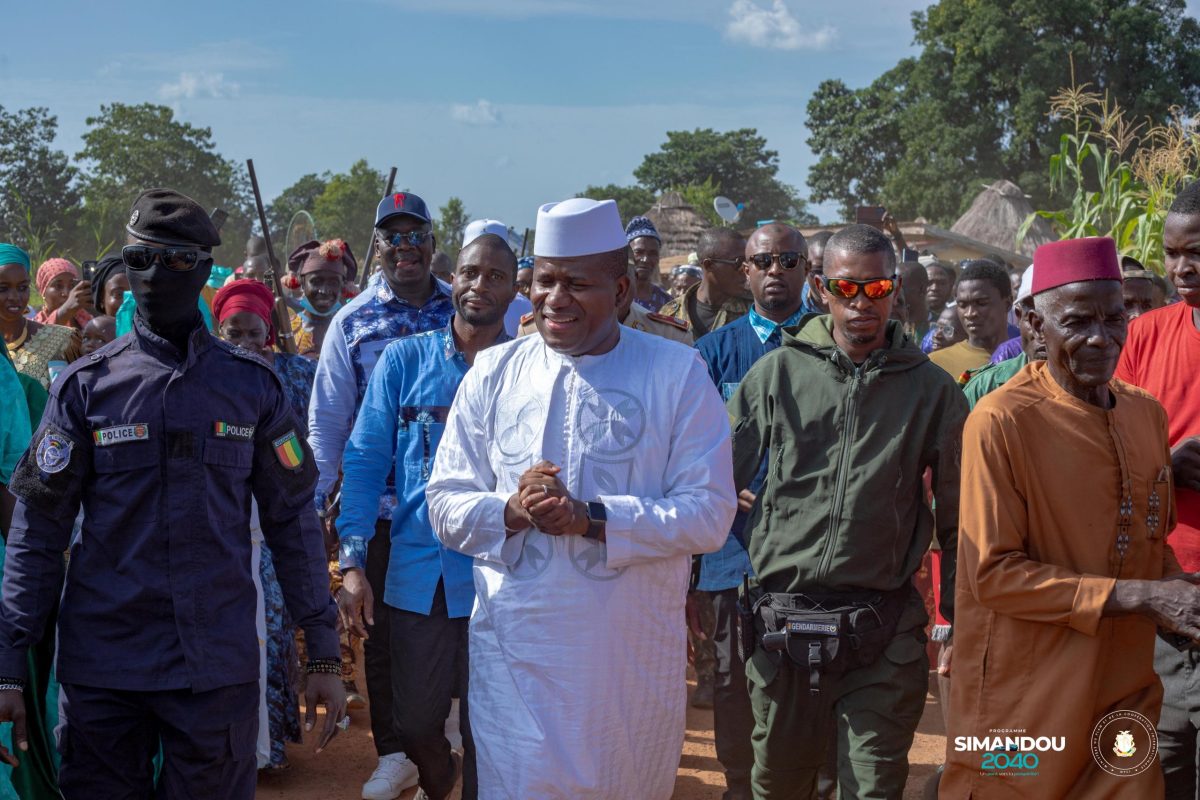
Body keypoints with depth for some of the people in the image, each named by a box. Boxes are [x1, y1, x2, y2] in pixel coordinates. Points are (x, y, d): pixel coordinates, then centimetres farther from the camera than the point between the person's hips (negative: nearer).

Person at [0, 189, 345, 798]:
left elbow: (292, 520, 6)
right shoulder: (85, 385, 2)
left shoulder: (252, 385, 4)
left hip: (218, 668, 0)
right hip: (101, 668, 0)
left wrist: (324, 655, 4)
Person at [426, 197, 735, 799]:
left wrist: (591, 518, -19)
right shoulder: (493, 373, 6)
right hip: (515, 651, 1)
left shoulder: (677, 374, -2)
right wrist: (510, 511, -16)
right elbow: (445, 506, 5)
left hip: (635, 653, 0)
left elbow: (709, 514, -7)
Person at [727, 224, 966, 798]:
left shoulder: (930, 389, 3)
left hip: (883, 635, -1)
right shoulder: (779, 372, 3)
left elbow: (957, 513, 9)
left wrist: (959, 617, 9)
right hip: (782, 618, 1)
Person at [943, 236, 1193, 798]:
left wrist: (1176, 593, -4)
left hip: (1127, 697, 6)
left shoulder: (1147, 415, 5)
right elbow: (993, 574, -17)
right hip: (1027, 705, -5)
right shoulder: (1001, 420, -15)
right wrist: (1136, 597, -20)